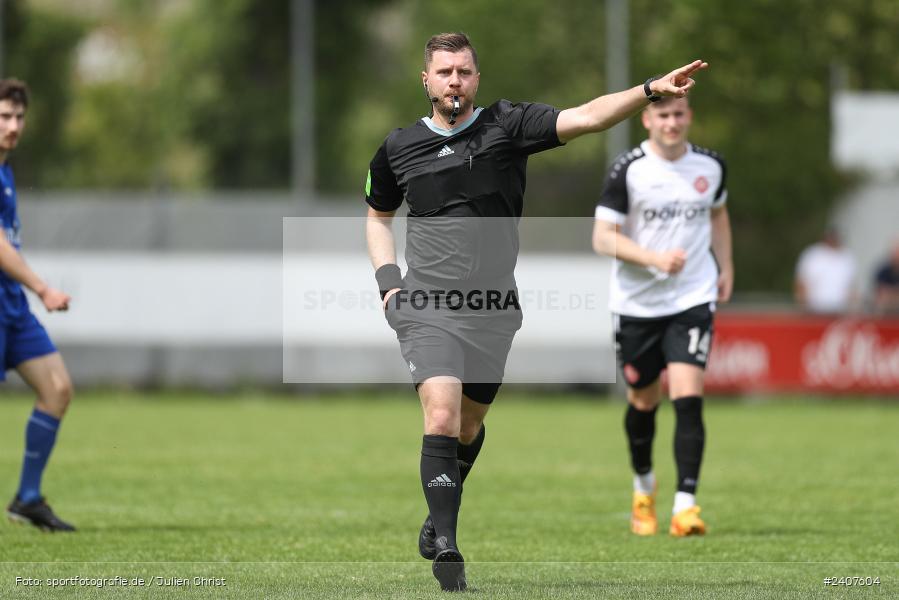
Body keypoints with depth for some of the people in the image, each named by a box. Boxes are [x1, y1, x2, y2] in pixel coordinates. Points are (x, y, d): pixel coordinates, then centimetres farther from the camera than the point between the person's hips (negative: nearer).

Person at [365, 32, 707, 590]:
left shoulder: (507, 125, -3)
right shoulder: (398, 149, 3)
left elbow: (585, 118, -16)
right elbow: (378, 215, 22)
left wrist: (652, 89, -30)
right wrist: (388, 278, 7)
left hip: (493, 309, 1)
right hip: (427, 308, -1)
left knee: (470, 424, 16)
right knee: (441, 417, -19)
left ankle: (441, 513, 42)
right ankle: (445, 547, -17)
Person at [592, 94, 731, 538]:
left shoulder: (710, 166, 2)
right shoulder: (627, 170, -9)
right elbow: (603, 237, -12)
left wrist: (725, 267, 15)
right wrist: (654, 258, -25)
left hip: (693, 300, 1)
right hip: (636, 302, -1)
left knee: (688, 398, -15)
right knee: (643, 401, 13)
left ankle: (684, 506, -18)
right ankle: (643, 489, 39)